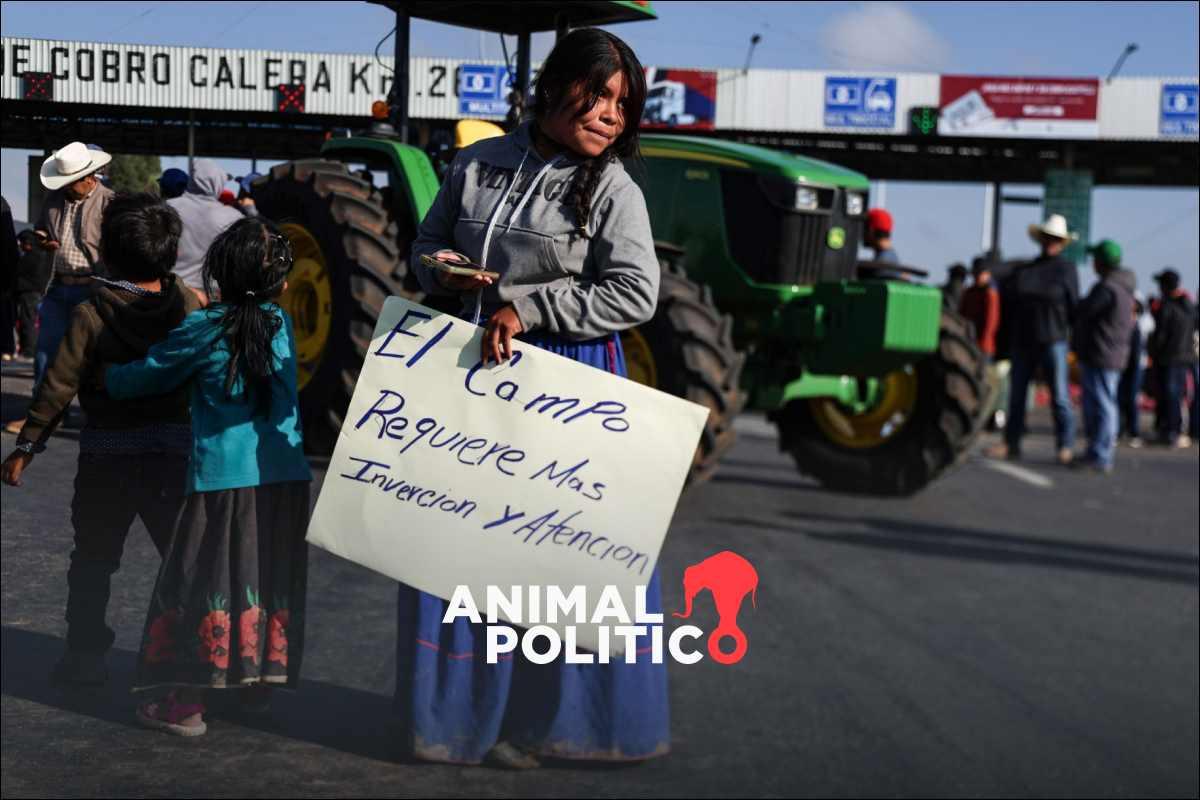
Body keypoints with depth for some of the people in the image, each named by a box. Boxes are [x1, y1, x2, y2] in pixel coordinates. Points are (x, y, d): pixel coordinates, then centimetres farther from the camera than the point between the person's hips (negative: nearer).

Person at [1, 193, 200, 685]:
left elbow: (59, 387, -13)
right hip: (173, 450, 2)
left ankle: (85, 654, 16)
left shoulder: (90, 315, -13)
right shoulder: (188, 305, -5)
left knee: (93, 560, 13)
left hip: (106, 456, -2)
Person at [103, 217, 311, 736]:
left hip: (224, 480, -5)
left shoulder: (202, 329, -8)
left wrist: (103, 377, 20)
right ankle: (261, 678, 28)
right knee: (270, 581, 16)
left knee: (202, 584, 2)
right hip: (286, 477, 5)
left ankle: (186, 703, 5)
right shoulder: (281, 323, 5)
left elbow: (142, 378, 1)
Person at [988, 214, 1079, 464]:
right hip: (1022, 340, 4)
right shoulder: (1023, 270, 12)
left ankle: (1065, 446, -3)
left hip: (1053, 340, -4)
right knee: (1016, 393, 8)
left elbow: (1073, 305, -1)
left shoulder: (1066, 269, 2)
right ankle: (1011, 443, 14)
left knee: (1059, 394, -6)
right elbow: (1006, 301, 14)